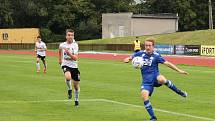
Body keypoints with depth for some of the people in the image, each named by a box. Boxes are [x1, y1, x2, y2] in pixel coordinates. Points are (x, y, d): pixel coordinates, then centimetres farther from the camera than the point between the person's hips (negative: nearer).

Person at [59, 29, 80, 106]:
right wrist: (60, 59, 32)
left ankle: (76, 99, 34)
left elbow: (75, 58, -17)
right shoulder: (62, 45, -4)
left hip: (74, 66, 1)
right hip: (65, 65, -1)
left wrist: (69, 53, -31)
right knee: (68, 77, -34)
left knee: (76, 85, 8)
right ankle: (69, 89, -4)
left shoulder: (75, 45, -8)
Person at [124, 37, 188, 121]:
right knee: (144, 96, -21)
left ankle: (179, 92, -17)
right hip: (146, 81, 3)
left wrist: (179, 70, -8)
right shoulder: (140, 54, 6)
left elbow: (167, 63, -3)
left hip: (155, 77, -3)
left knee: (161, 79, -39)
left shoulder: (156, 56, -2)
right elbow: (129, 58, 11)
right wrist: (127, 59, -15)